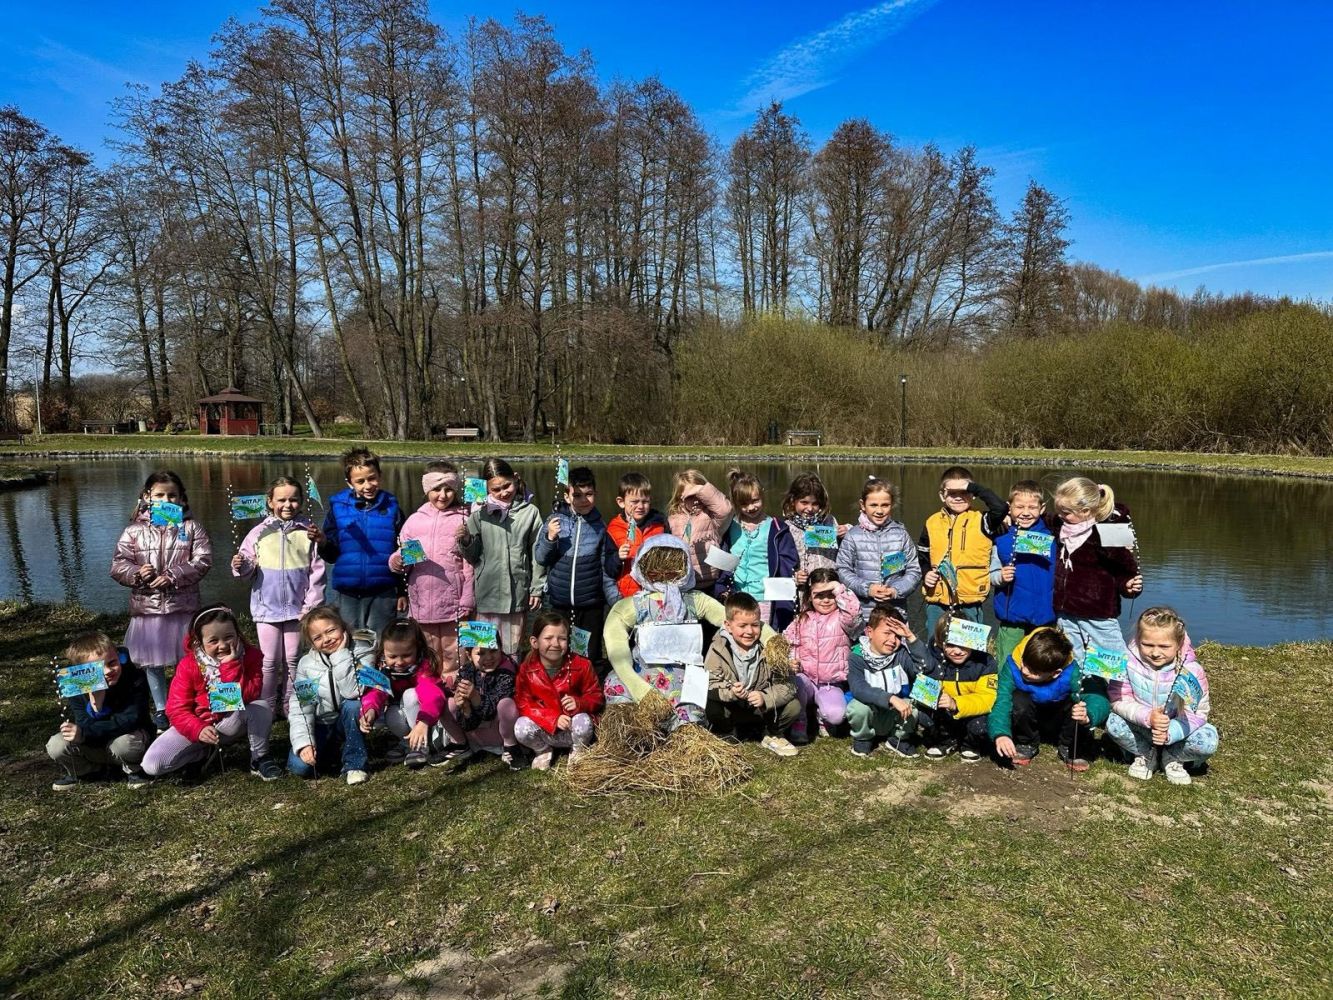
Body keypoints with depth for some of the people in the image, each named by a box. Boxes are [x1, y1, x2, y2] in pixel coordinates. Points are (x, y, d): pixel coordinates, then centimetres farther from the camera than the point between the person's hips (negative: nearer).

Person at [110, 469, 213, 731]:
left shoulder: (192, 527, 1)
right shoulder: (134, 530, 4)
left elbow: (202, 560, -8)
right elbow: (118, 565, 2)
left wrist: (172, 576, -18)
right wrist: (136, 573, -18)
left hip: (183, 606, -1)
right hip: (147, 607, 2)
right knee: (152, 663, 12)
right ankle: (161, 710, 28)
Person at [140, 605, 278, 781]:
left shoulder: (250, 655, -14)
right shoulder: (188, 665, -14)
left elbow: (249, 697, -25)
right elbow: (177, 709, -14)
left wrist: (231, 666, -32)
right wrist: (198, 730, -31)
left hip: (232, 724, -1)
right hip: (196, 725, 1)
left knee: (261, 706, -34)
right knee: (151, 765, -20)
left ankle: (259, 758, -11)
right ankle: (206, 751, 5)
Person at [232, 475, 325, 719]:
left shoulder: (307, 533, -3)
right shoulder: (259, 533, -2)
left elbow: (316, 573, -2)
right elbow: (250, 569, 1)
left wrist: (311, 605, -5)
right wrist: (241, 566, -22)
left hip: (297, 608, 0)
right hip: (267, 607, 0)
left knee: (292, 660, 11)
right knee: (270, 661, 6)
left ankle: (290, 707, 23)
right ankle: (267, 707, 19)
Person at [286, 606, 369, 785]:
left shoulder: (357, 656, -13)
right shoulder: (306, 663, -7)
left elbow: (352, 692, -30)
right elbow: (299, 706, -11)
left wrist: (341, 655, -28)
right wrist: (303, 742, -24)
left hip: (347, 724, -1)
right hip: (318, 726, 2)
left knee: (353, 706, -33)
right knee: (300, 766, -23)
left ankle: (354, 765, -19)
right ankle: (332, 749, 11)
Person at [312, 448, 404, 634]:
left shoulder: (391, 507, 2)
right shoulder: (338, 506, 1)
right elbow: (331, 556, 2)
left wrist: (403, 591, 7)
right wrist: (322, 543, -19)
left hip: (382, 594, 0)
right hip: (345, 593, 0)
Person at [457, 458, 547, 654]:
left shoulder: (530, 512, -1)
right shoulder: (480, 514, -1)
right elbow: (473, 557, 6)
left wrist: (537, 589, 3)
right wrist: (465, 542, -14)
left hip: (517, 593, 0)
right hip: (487, 593, 0)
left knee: (512, 650, 11)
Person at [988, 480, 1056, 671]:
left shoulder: (1051, 539, 1)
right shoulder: (1002, 540, -1)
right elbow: (992, 575, 5)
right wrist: (1001, 577, -16)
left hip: (1044, 618, 1)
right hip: (1011, 618, -1)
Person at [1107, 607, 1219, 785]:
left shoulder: (1190, 671, -21)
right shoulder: (1129, 663, -21)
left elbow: (1198, 713, -19)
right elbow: (1119, 700, -20)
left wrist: (1170, 732, -37)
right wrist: (1147, 717, -38)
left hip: (1176, 730, 0)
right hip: (1141, 728, 0)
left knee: (1208, 740, -27)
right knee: (1114, 724, -28)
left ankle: (1172, 758, 4)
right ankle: (1145, 754, 3)